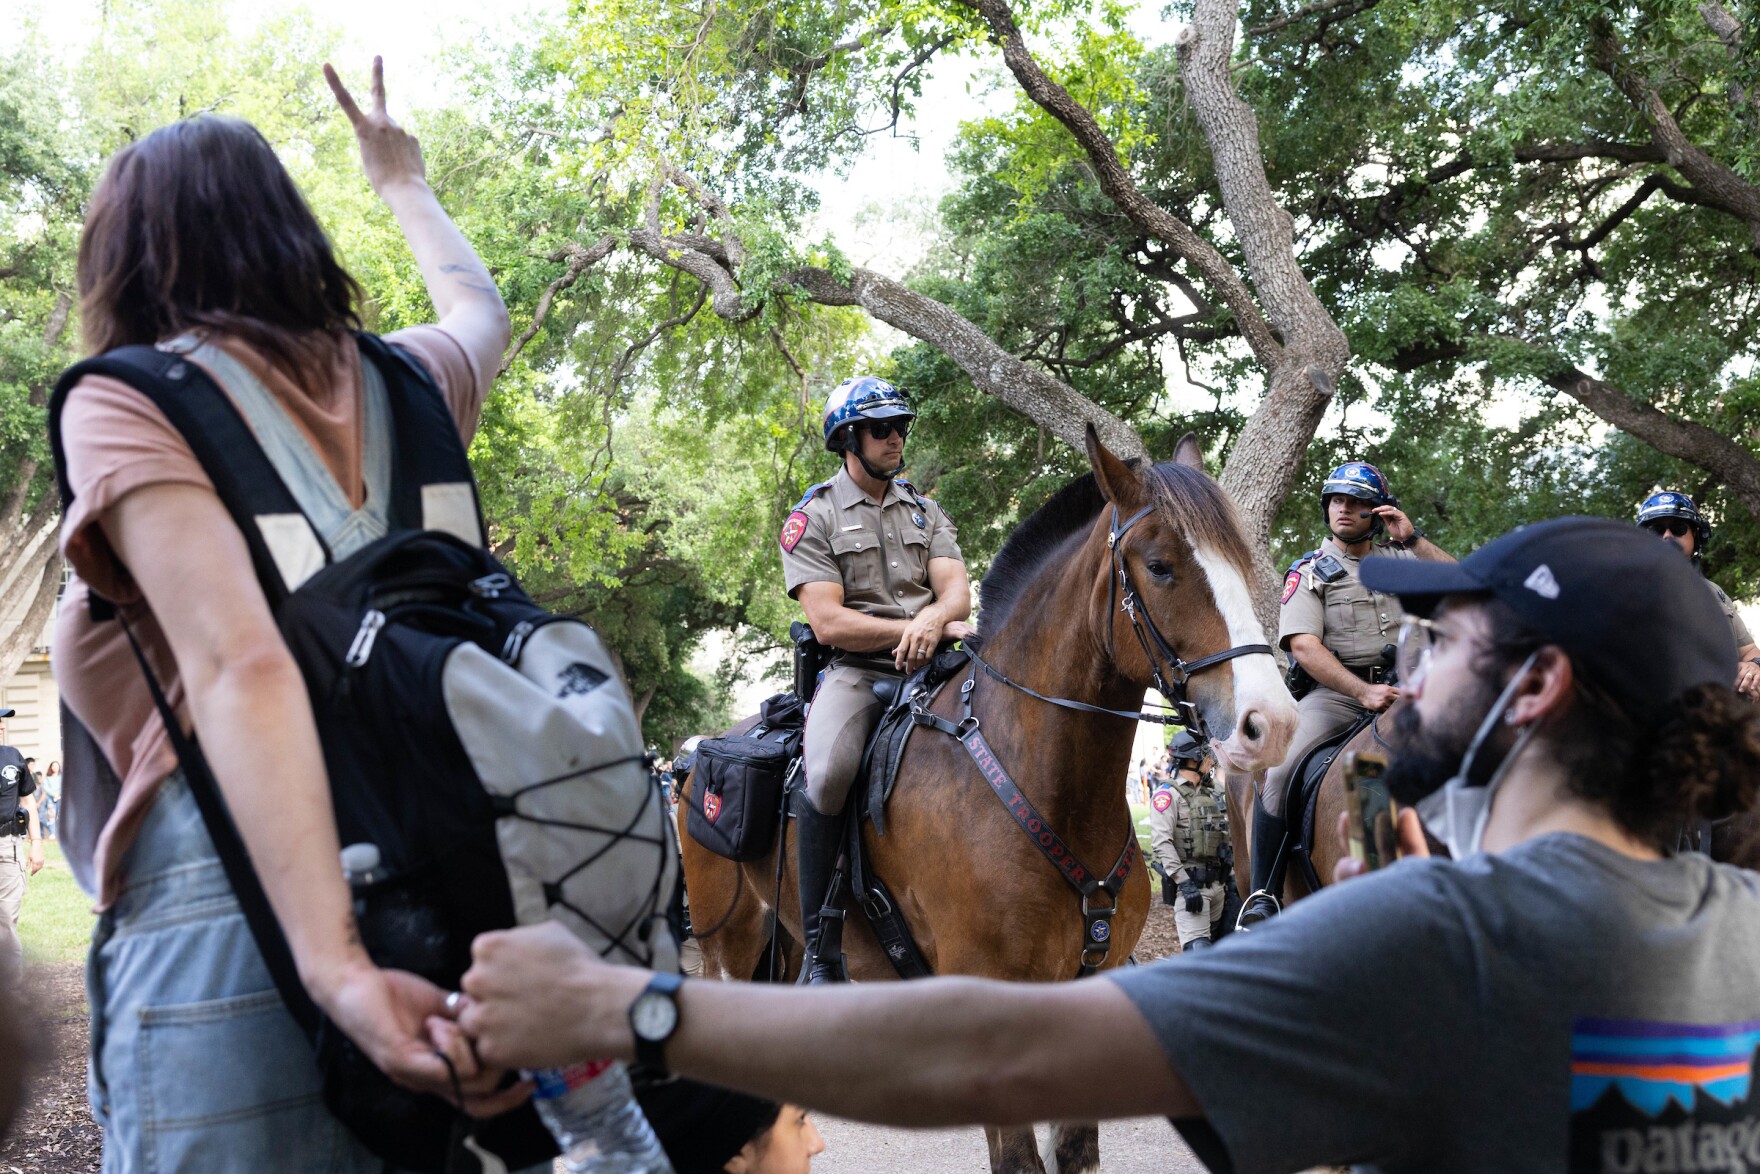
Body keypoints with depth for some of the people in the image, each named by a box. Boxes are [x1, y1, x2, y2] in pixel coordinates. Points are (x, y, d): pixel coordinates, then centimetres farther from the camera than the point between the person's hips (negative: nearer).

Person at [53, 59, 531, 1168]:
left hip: (234, 942, -5)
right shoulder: (398, 386, 12)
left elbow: (242, 665, -19)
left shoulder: (124, 405, -3)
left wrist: (337, 965, -30)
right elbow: (481, 307, 38)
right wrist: (403, 181, 56)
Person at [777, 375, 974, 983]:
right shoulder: (814, 517, 4)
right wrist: (912, 628, -15)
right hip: (854, 672, -5)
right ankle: (822, 949, -22)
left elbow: (956, 590, 3)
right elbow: (828, 623, -8)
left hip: (927, 668, 5)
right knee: (828, 773, -33)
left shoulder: (925, 511, 18)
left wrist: (933, 618, -21)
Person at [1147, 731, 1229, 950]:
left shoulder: (1211, 794, 16)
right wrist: (1184, 882, -24)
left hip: (1216, 882, 8)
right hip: (1189, 883, -8)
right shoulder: (1169, 793, -9)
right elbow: (1161, 843, -18)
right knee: (1198, 950, -18)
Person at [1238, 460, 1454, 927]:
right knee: (1279, 773, -28)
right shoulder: (1310, 572, 7)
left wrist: (1414, 539, -3)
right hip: (1335, 693, -3)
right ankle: (1263, 896, -19)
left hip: (1401, 690, 3)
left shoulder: (1400, 560, 17)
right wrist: (1364, 692, -22)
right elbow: (1304, 646, -8)